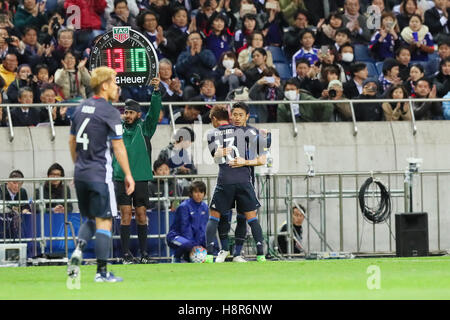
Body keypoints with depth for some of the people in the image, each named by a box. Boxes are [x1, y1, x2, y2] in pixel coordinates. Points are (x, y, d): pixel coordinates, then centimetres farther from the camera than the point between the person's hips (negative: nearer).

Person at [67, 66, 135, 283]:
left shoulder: (80, 109, 10)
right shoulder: (109, 112, -11)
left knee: (90, 219, 18)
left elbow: (72, 141, 18)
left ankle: (78, 249, -8)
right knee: (104, 221, -1)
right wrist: (128, 175, -6)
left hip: (81, 174, 7)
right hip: (100, 174, -7)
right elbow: (118, 147, -12)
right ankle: (101, 271, -2)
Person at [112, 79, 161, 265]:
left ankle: (144, 252, 12)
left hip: (141, 179, 0)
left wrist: (156, 92, -20)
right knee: (125, 215, -4)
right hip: (121, 179, 0)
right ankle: (126, 254, -2)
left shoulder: (145, 128, 5)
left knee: (141, 215, 3)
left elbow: (154, 112, -8)